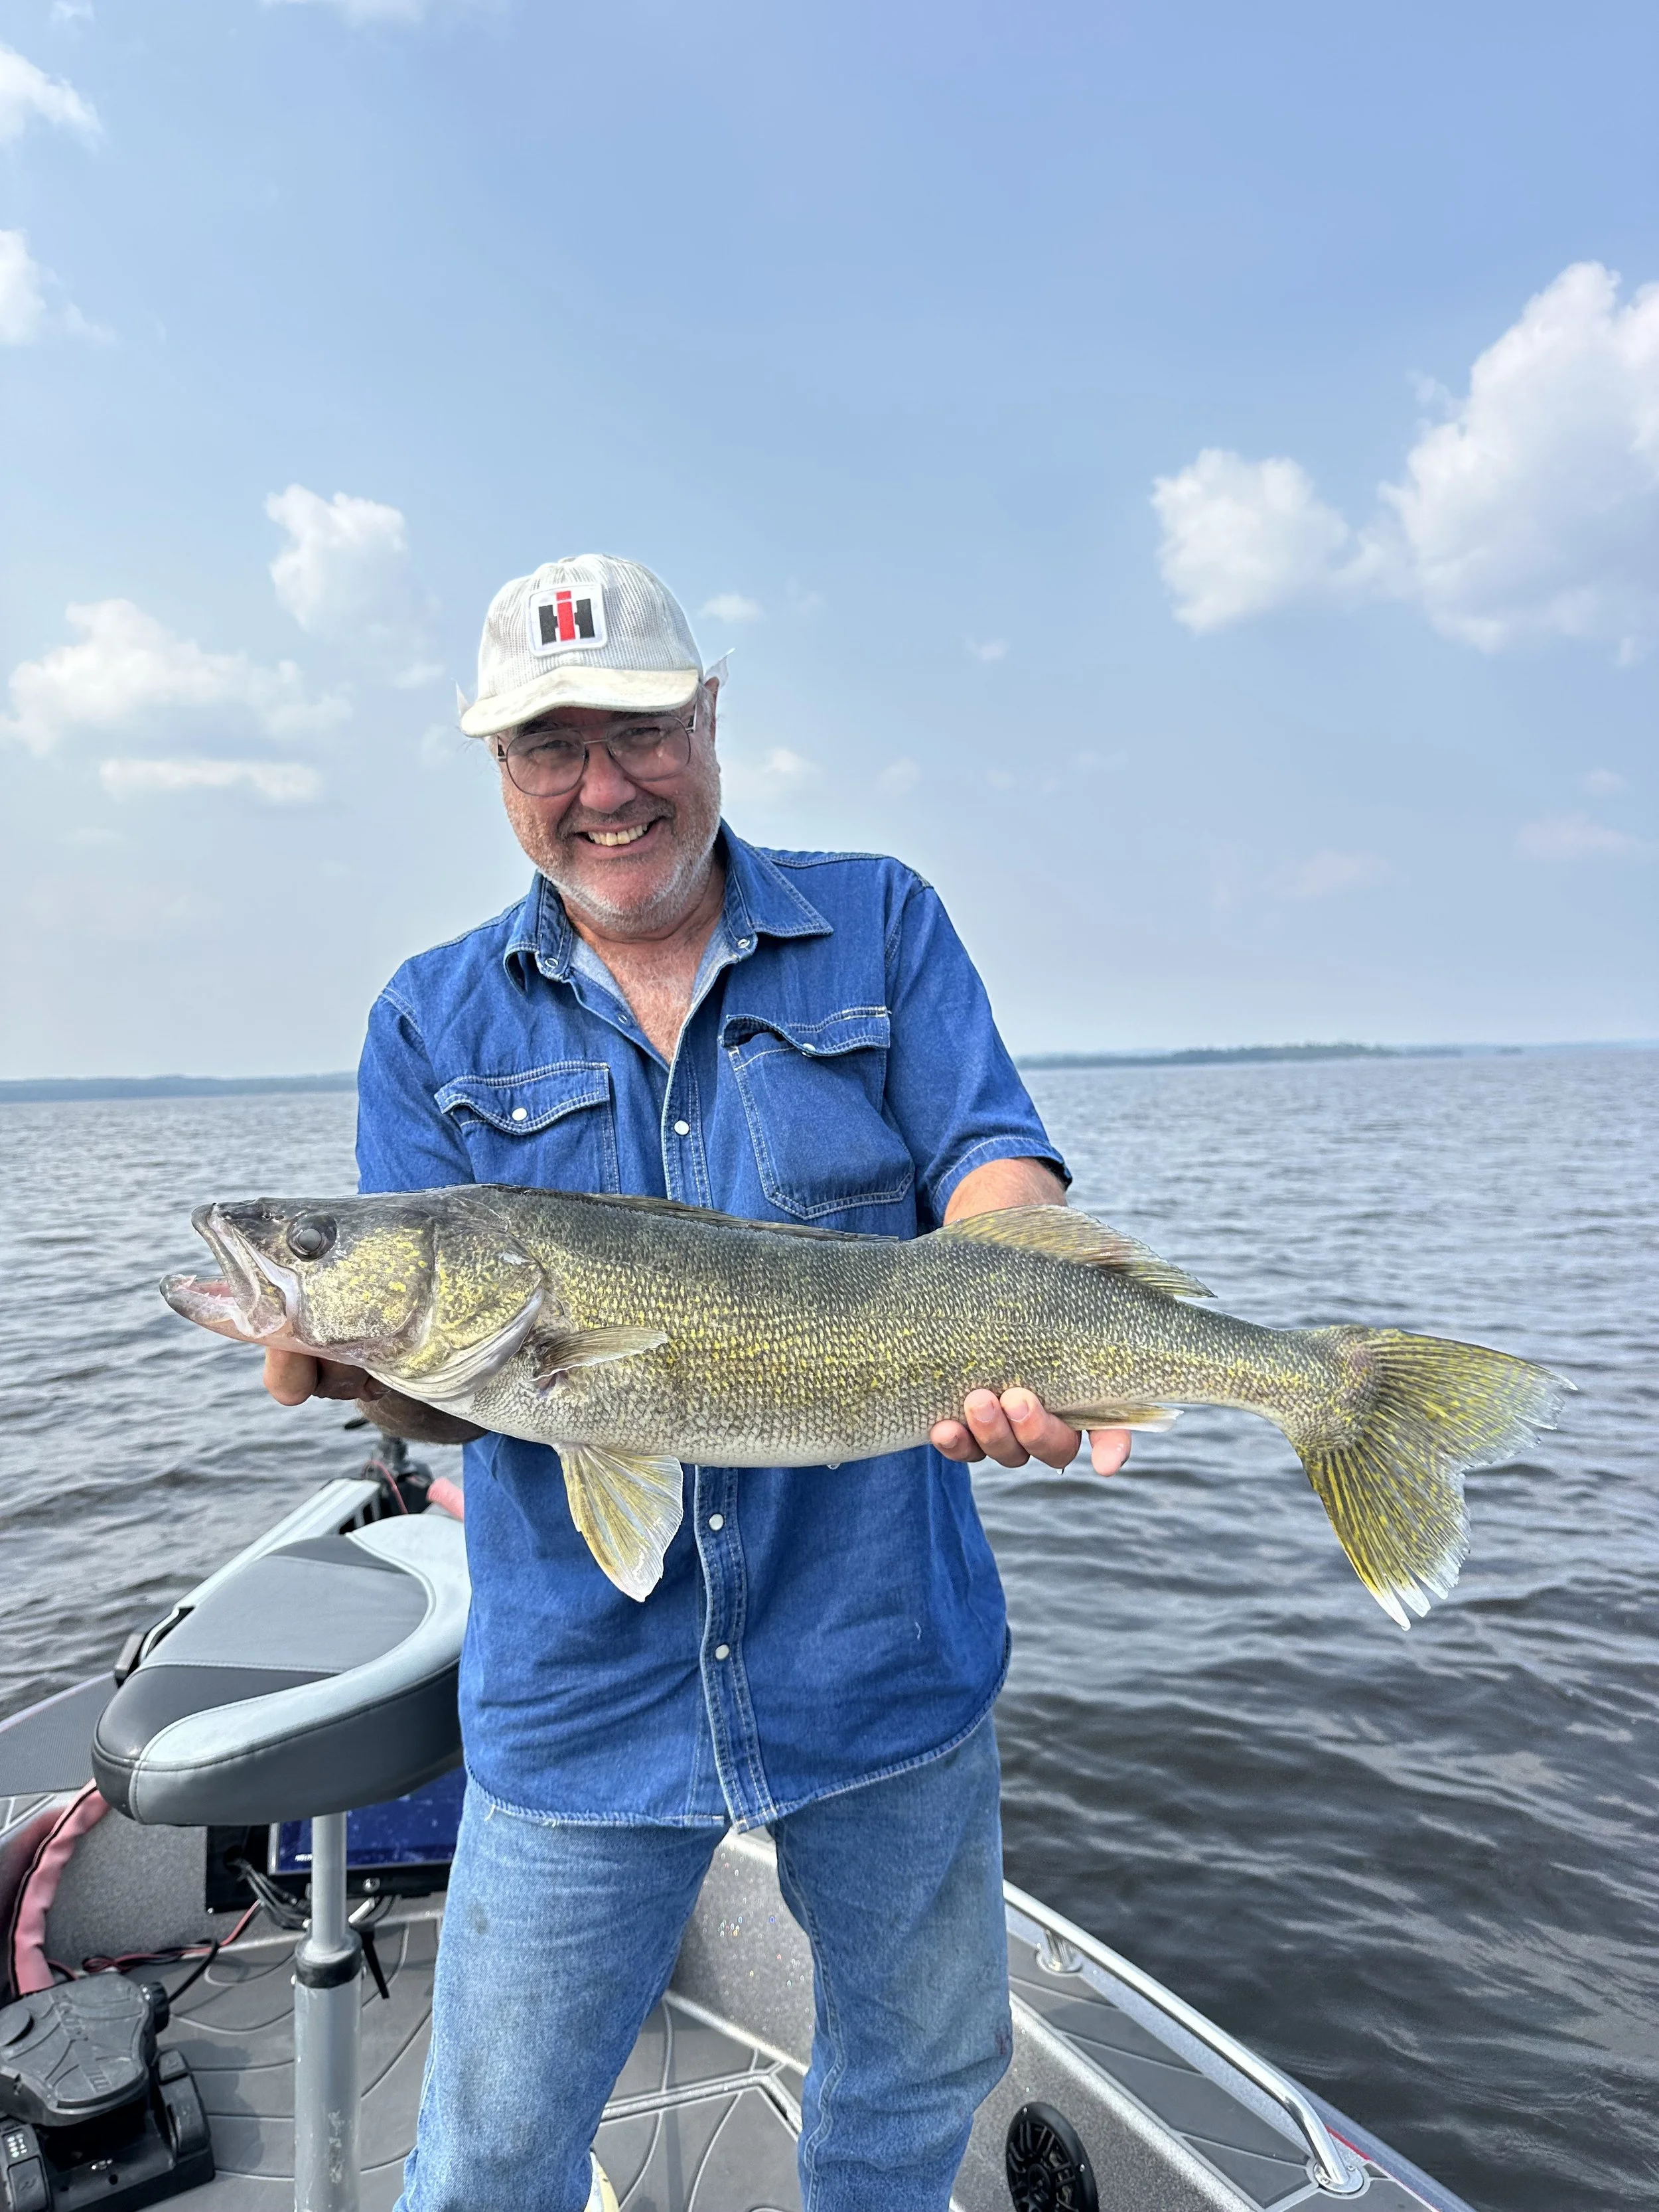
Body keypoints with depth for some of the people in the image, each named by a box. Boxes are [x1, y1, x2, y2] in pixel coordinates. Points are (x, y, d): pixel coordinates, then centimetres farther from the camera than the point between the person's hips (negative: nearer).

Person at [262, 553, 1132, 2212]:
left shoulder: (879, 927, 0)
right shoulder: (434, 1022, 0)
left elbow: (995, 1166, -8)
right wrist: (362, 1358, -26)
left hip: (886, 1649, 1)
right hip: (581, 1691, 0)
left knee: (923, 2070, 24)